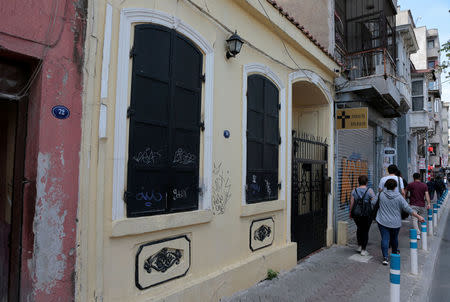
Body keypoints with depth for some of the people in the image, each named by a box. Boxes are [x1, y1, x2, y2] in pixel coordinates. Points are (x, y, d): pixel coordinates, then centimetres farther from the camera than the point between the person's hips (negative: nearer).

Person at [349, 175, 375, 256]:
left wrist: (350, 213, 8)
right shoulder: (370, 191, -7)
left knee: (359, 228, 23)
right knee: (365, 231, 8)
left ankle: (359, 246, 24)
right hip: (367, 214, -2)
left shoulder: (354, 191, 0)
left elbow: (351, 203, -2)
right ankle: (363, 250, 11)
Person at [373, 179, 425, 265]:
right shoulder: (399, 197, -8)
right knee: (394, 238, 20)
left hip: (382, 222, -1)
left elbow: (373, 203, 3)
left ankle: (385, 257, -9)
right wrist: (418, 217, -1)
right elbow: (407, 208, -8)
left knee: (385, 239, -2)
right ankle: (395, 252, 41)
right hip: (395, 223, 1)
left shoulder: (381, 194, -5)